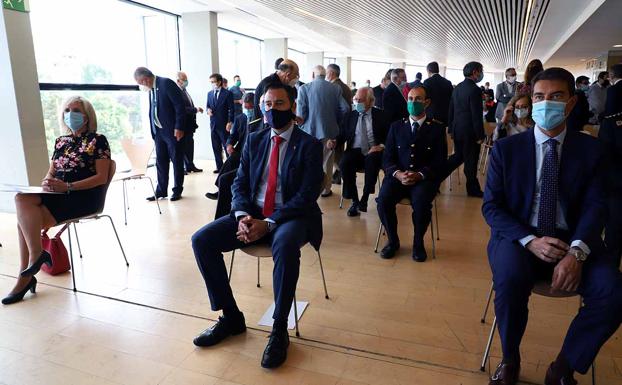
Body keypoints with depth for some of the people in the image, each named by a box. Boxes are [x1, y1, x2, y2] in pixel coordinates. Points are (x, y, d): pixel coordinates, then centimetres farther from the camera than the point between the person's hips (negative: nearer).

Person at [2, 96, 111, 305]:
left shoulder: (97, 140, -1)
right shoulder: (61, 141, 19)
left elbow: (101, 177, -9)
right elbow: (51, 172, 20)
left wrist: (67, 186, -18)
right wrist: (47, 182, -5)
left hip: (85, 197, -6)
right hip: (58, 194, 6)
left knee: (25, 220, -22)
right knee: (22, 200, -24)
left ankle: (25, 276, -9)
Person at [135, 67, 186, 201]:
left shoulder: (166, 83, -12)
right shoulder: (151, 89, 12)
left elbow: (180, 105, -16)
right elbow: (152, 111, 17)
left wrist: (178, 128, -18)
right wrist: (153, 131, 11)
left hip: (173, 131, -7)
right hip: (159, 132, 8)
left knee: (177, 161, 4)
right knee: (160, 163, 10)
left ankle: (177, 191, 14)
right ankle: (161, 191, 18)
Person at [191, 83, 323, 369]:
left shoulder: (309, 145, -5)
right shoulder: (254, 140, 11)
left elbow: (307, 195, -13)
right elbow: (240, 183, 8)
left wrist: (268, 223, -22)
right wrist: (242, 216, -13)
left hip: (291, 217, -5)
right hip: (252, 215, 5)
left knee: (285, 246, -39)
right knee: (201, 240, -13)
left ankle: (279, 330, -19)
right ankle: (231, 316, 1)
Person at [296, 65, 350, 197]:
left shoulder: (304, 88, -9)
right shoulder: (336, 88, -3)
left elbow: (300, 113, -13)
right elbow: (345, 109, -4)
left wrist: (301, 124, 7)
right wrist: (336, 122, 12)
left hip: (310, 130, -1)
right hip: (329, 130, 2)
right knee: (327, 162, 14)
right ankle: (326, 189, 23)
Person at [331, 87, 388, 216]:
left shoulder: (380, 115, 7)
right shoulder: (351, 115, 14)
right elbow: (343, 134, 12)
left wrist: (381, 146, -17)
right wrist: (335, 141, -10)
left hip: (373, 152, -2)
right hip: (355, 151, 2)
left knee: (372, 161, -37)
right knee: (344, 164, -30)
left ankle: (365, 198, -22)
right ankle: (354, 201, -17)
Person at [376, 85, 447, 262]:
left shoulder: (437, 128, 7)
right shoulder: (396, 127, 13)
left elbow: (439, 162, 1)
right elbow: (387, 159, 8)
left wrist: (419, 175, -17)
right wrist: (398, 174, -13)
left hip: (424, 179, -2)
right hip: (398, 176, 2)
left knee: (421, 203, -33)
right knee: (383, 200, -27)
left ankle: (418, 242, -5)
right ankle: (392, 240, -2)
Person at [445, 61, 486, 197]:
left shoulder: (457, 88, 7)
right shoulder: (475, 90, -16)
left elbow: (451, 109, 12)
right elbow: (477, 115, -18)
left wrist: (451, 129, 19)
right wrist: (480, 135, -12)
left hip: (457, 129, 7)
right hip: (469, 131, -7)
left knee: (458, 156, 20)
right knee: (471, 161, 5)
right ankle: (473, 189, 17)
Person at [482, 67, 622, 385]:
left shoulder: (590, 150, 6)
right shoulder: (505, 149, 2)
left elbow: (594, 206, -2)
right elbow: (491, 206, -2)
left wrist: (576, 252, -22)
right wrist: (530, 241, -19)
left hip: (572, 240, 2)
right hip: (518, 237, -2)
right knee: (510, 280, -33)